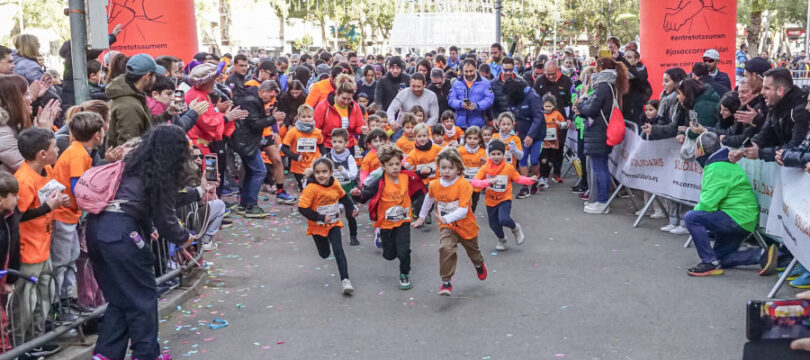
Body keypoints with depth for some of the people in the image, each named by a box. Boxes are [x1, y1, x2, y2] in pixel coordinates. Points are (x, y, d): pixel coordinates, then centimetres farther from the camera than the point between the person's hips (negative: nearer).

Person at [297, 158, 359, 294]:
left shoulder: (335, 184, -9)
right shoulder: (311, 188, -25)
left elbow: (343, 196, 12)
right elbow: (302, 208, -25)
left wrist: (352, 208, 3)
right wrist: (321, 218, -27)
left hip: (334, 224, 2)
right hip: (317, 227, -2)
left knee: (338, 250, -12)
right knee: (324, 254, 17)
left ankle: (345, 279, -8)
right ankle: (325, 241, 53)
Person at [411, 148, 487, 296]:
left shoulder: (464, 185, -23)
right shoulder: (434, 185, -8)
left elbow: (463, 210, -29)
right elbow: (429, 199, 16)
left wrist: (446, 218, -42)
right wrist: (422, 217, 26)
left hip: (465, 225, -1)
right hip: (446, 227, 1)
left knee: (472, 251, 23)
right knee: (445, 249, -27)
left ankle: (479, 265, 60)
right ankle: (446, 282, -17)